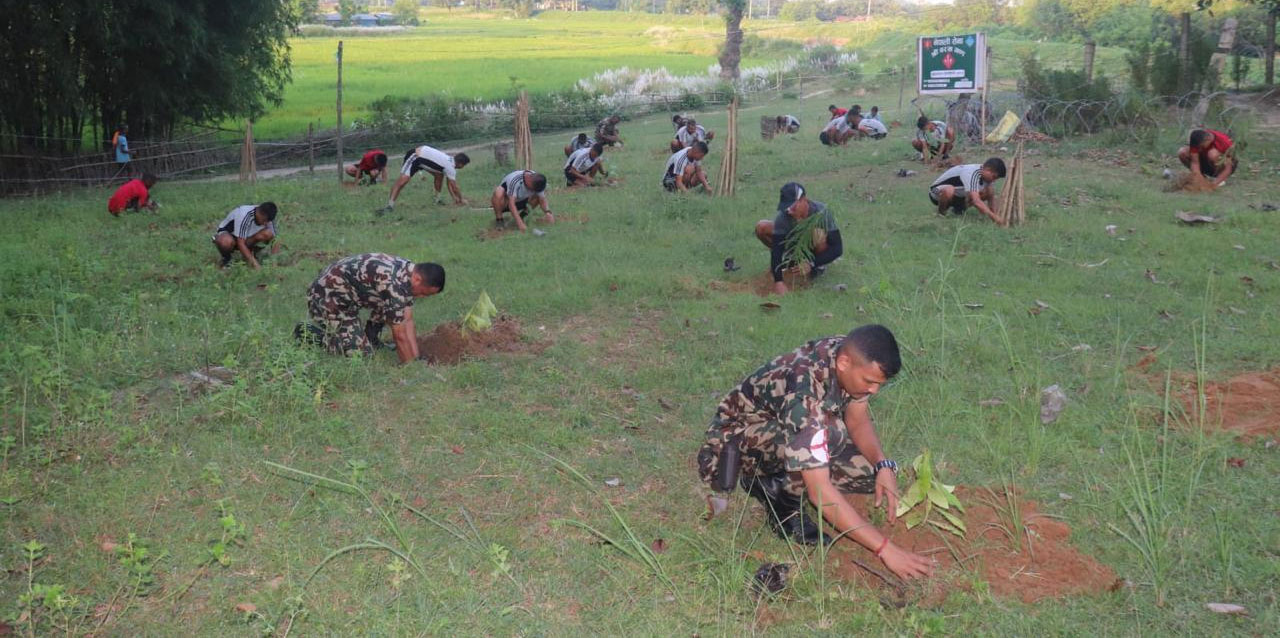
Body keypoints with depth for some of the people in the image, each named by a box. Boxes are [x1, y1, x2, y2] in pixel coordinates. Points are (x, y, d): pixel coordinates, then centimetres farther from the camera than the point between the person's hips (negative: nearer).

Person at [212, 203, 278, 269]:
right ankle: (226, 258, -10)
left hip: (247, 238, 5)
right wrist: (253, 262, -40)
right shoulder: (244, 215, -34)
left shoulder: (267, 218, -16)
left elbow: (273, 238, -10)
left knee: (268, 234, -24)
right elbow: (240, 243, -35)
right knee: (226, 242, -42)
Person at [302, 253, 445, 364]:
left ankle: (370, 338, 13)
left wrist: (416, 360, -5)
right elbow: (400, 335, -26)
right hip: (327, 297, -9)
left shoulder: (409, 272, -4)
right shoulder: (393, 283, -33)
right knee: (361, 353, -11)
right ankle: (308, 333, 2)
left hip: (347, 296, 9)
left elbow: (407, 322, -1)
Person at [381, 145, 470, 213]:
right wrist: (461, 200, 3)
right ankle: (390, 205, -30)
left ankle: (437, 199, 22)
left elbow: (450, 183, 13)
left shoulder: (451, 159, 6)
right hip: (415, 157, -10)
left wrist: (455, 198, 12)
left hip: (422, 156, 10)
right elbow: (454, 187, -12)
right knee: (403, 179, -24)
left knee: (439, 175, 11)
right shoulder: (450, 168, -20)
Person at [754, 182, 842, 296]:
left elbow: (838, 248, -32)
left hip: (815, 248, -3)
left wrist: (812, 265, -43)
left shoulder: (822, 212, -33)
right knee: (761, 228, -19)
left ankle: (819, 266, -9)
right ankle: (787, 257, 6)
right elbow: (776, 247, -27)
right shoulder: (783, 216, -27)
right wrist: (778, 281, -38)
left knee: (818, 233, -39)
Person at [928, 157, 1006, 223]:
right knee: (949, 190, -44)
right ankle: (941, 212, -12)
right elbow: (976, 202, -44)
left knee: (991, 191, -8)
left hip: (959, 195, 8)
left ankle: (958, 209, 7)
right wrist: (994, 218, -47)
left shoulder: (986, 174, -7)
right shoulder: (972, 174, -35)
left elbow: (990, 196, 1)